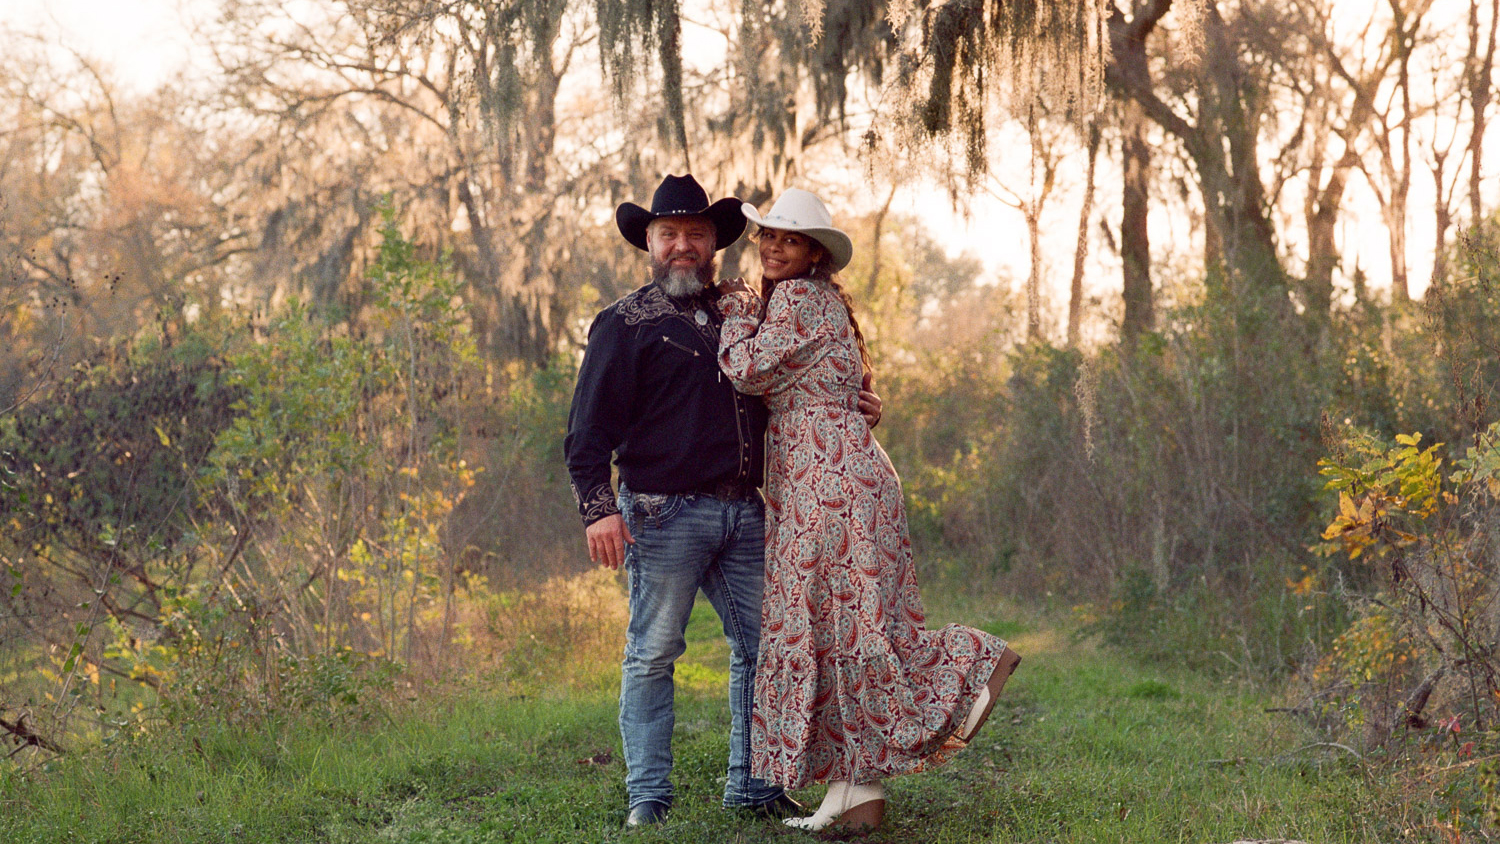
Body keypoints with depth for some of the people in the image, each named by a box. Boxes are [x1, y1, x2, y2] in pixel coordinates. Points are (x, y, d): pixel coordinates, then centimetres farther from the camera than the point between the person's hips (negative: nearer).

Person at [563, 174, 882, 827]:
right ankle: (647, 797, 4)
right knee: (652, 655, -3)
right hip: (664, 514, -6)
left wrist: (852, 411, 15)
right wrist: (597, 507, -17)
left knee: (761, 647, 6)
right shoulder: (624, 325, 1)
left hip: (743, 513, 6)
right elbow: (589, 430, -5)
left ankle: (752, 786, 16)